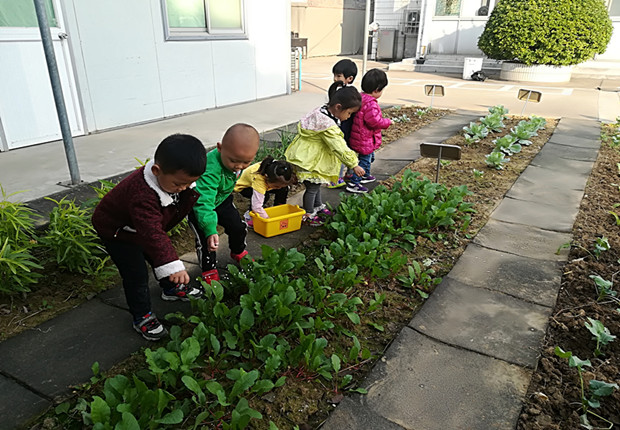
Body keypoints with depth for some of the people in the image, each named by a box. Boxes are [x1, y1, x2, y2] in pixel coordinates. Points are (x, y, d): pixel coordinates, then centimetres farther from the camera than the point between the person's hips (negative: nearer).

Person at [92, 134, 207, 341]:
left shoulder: (173, 176, -21)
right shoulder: (142, 195, -46)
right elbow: (153, 234, -51)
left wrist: (192, 193, -17)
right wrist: (172, 265, -56)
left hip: (144, 224, 8)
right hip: (117, 230, -8)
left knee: (159, 258, 19)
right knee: (136, 275, -7)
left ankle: (172, 289, 43)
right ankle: (142, 317, 10)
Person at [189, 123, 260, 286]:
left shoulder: (241, 157, -21)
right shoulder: (210, 170, -45)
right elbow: (204, 202, -48)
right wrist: (210, 230, -53)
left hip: (222, 199, 6)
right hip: (197, 203, -6)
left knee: (238, 227, 11)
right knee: (206, 239, -11)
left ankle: (238, 252, 43)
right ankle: (209, 271, 15)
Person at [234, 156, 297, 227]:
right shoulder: (259, 179, -48)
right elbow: (257, 207, -46)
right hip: (243, 186, -6)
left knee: (284, 189, -14)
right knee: (264, 196, -35)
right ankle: (249, 215, -10)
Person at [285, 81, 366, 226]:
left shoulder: (322, 111, -2)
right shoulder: (328, 125, -31)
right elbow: (340, 148, -27)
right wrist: (354, 165, -20)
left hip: (314, 157, 10)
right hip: (308, 160, -10)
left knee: (316, 183, 25)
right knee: (312, 187, 5)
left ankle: (318, 206, 45)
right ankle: (308, 214, 22)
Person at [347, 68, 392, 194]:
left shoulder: (360, 97, 4)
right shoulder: (371, 104, -28)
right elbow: (375, 121, -31)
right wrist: (388, 122, -14)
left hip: (358, 136, 10)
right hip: (365, 140, -10)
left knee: (369, 156, 28)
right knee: (364, 160, 0)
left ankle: (365, 176, 47)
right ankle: (353, 184, 4)